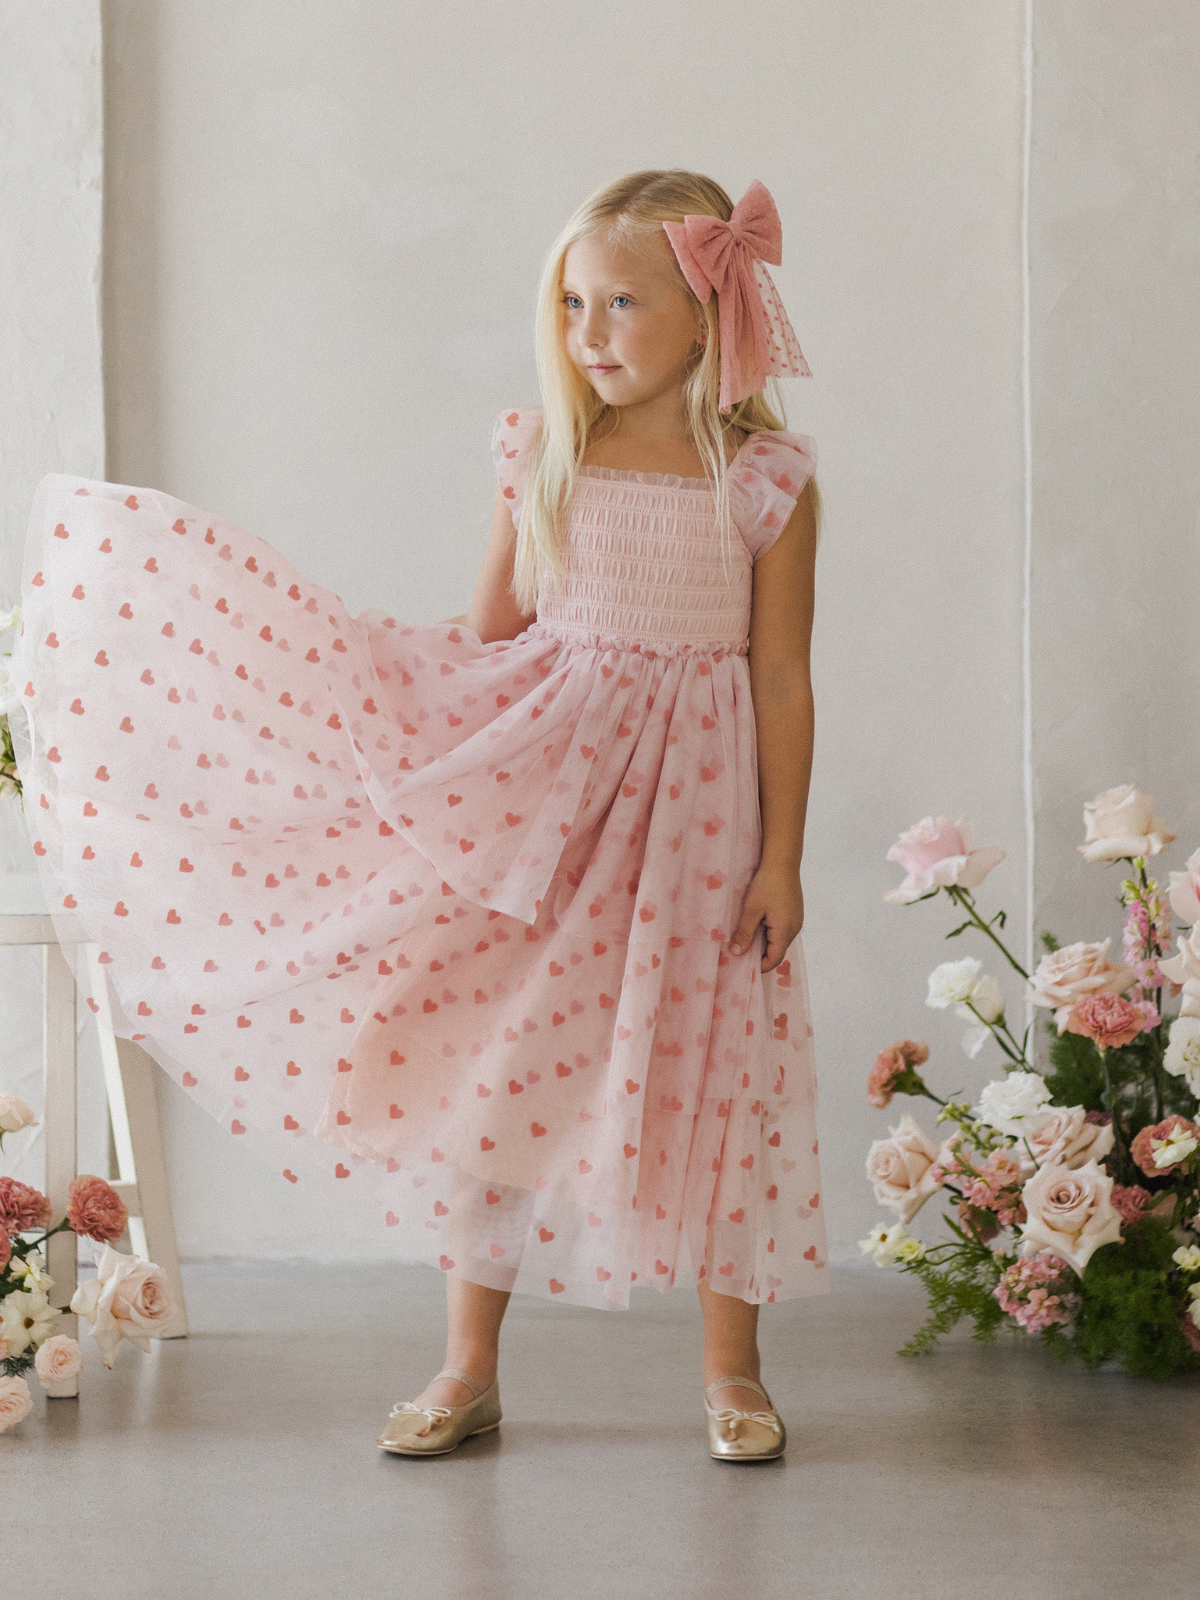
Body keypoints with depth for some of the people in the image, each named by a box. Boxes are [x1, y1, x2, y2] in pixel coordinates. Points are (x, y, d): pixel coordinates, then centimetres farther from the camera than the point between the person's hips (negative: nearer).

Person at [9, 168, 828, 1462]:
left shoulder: (768, 479, -5)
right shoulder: (541, 455, 2)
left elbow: (783, 679, -3)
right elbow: (487, 640, 8)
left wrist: (780, 857, -4)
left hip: (696, 802, -2)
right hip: (541, 782, 2)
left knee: (711, 1075, 4)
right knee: (490, 1054, 2)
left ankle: (731, 1371, 21)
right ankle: (468, 1366, 17)